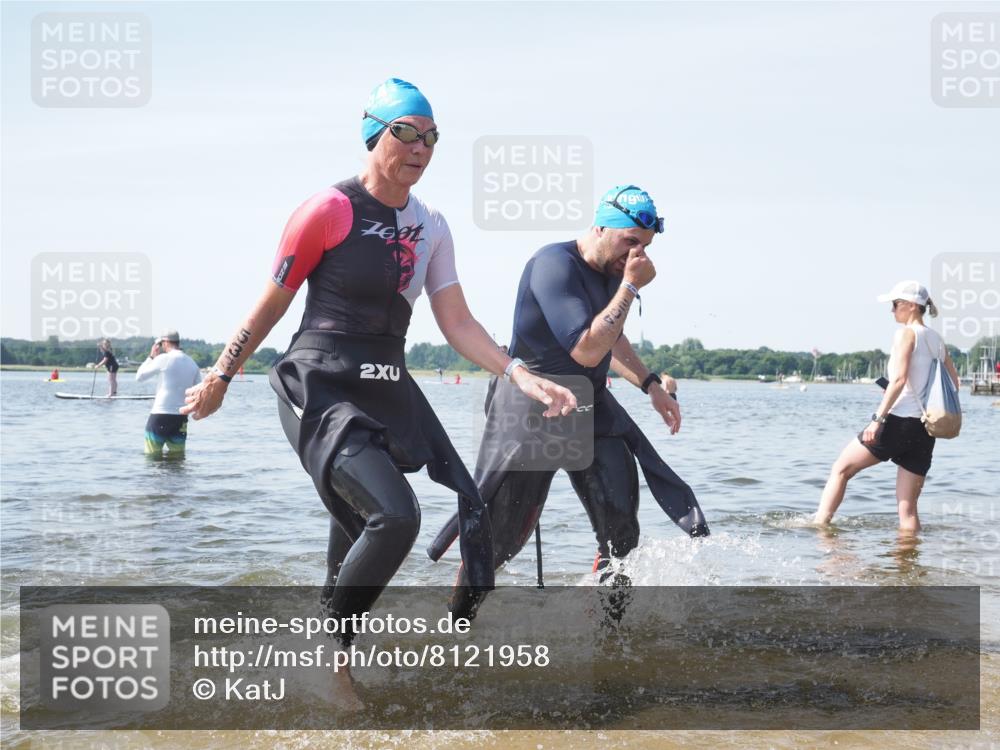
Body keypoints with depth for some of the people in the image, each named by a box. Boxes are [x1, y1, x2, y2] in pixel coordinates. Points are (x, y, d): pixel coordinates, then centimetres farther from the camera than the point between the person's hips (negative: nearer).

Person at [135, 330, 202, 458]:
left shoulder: (164, 359, -7)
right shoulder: (192, 363, 7)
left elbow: (139, 376, 5)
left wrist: (151, 356, 14)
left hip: (160, 415, -4)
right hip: (181, 418, 4)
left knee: (152, 457, 3)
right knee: (177, 457, 9)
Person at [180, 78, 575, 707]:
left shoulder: (431, 227, 9)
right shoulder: (329, 210, -9)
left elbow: (458, 323, 7)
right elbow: (272, 304, -2)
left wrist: (522, 376, -7)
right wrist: (220, 379, 6)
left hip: (388, 392, 7)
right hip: (321, 389, -7)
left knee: (359, 532, 11)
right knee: (396, 515, -23)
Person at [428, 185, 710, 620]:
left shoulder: (614, 271, 6)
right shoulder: (555, 265, -21)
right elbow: (588, 351, -30)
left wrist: (650, 386, 17)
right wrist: (630, 287, -26)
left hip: (590, 409, 7)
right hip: (530, 415, -7)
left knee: (619, 525, -7)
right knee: (499, 536, 2)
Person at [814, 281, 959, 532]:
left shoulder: (907, 334, -6)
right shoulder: (936, 339, 15)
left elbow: (899, 380, -17)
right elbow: (954, 382, 18)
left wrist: (877, 419, -20)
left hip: (899, 422, -7)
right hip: (925, 430, 7)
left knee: (841, 469, 7)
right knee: (907, 508, 8)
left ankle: (820, 525, 1)